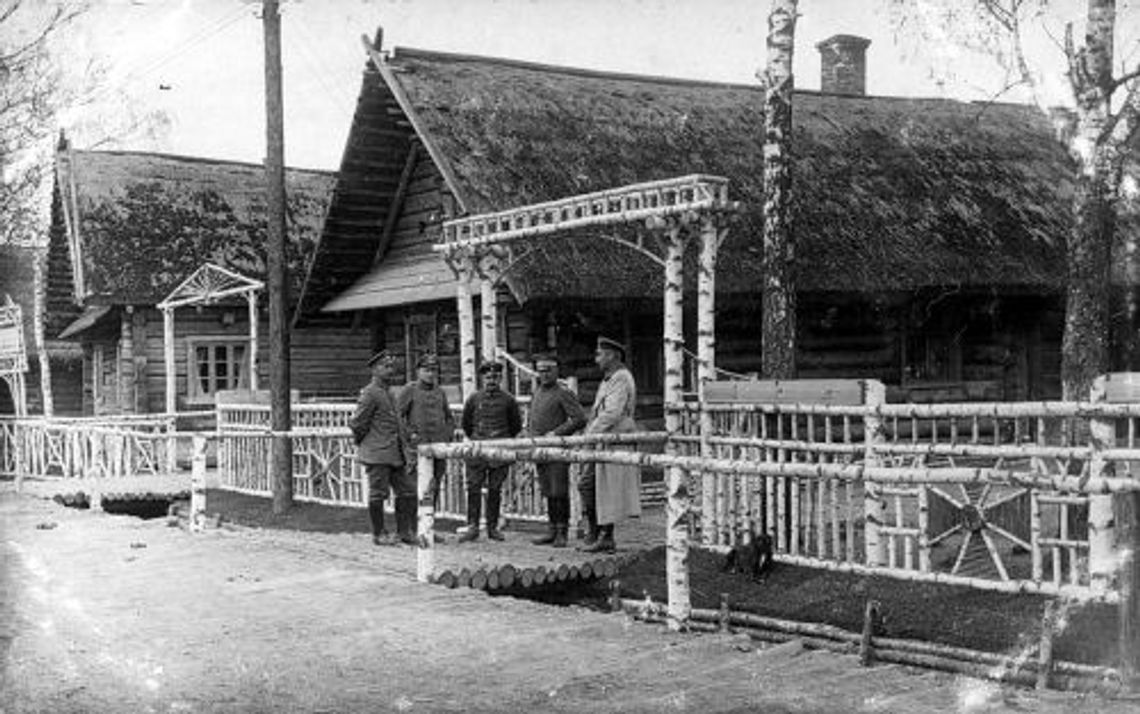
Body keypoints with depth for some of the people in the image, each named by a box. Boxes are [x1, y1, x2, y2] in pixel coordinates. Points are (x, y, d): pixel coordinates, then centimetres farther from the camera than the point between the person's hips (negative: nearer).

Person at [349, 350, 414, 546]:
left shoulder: (388, 392, 16)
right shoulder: (370, 393, -12)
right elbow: (357, 423, -12)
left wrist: (405, 438, 18)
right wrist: (361, 441, 1)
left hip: (394, 453, 9)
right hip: (377, 453, -9)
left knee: (407, 491, 8)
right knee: (378, 493, 0)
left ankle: (404, 531, 16)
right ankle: (379, 534, 10)